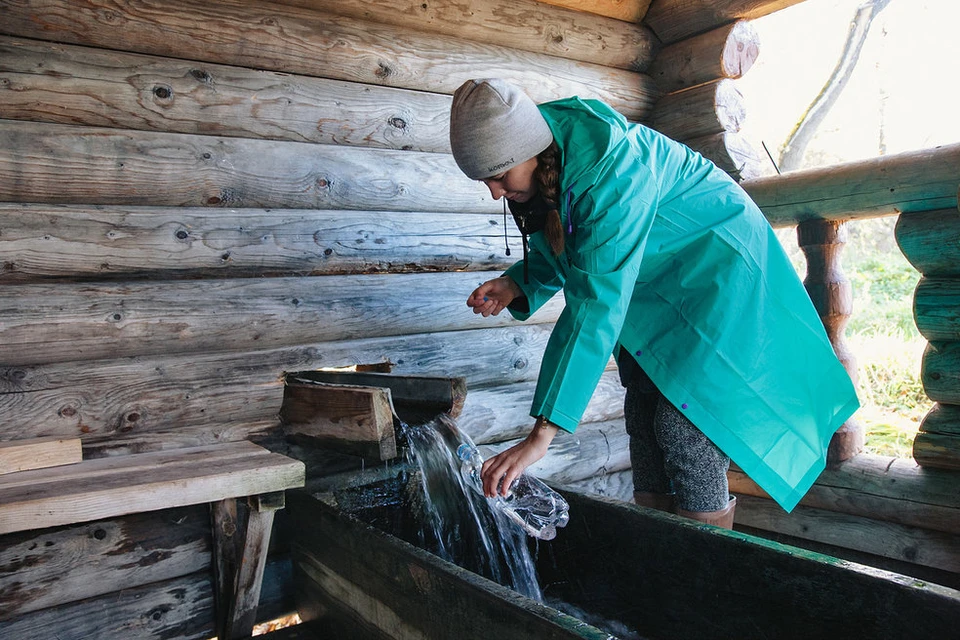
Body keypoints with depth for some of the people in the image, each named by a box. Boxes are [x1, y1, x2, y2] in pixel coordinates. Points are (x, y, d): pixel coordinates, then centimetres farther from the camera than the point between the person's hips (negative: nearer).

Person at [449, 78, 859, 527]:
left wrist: (543, 433, -44)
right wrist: (517, 284, -14)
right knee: (643, 415, 3)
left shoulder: (610, 166, -35)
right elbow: (564, 252, 8)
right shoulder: (544, 161, -9)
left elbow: (598, 304, -41)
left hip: (716, 261, -8)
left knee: (684, 422, -14)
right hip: (654, 282, 8)